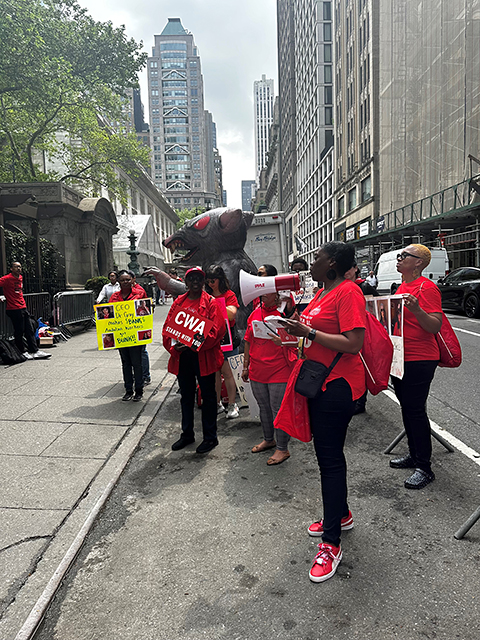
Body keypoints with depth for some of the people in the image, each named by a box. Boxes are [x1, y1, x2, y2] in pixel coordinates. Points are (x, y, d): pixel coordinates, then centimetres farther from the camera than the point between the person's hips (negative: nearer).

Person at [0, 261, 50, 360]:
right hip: (14, 309, -8)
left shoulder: (20, 278, 14)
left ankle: (35, 351, 11)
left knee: (29, 331, 8)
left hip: (23, 308, 8)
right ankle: (22, 352, 11)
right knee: (19, 332, 0)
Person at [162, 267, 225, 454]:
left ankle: (210, 437, 19)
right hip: (181, 357, 5)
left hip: (204, 357, -5)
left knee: (208, 397, 6)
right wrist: (174, 346, -10)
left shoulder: (211, 303, -4)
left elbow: (217, 330, -12)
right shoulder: (179, 302, 10)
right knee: (186, 396, 16)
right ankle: (187, 434, 32)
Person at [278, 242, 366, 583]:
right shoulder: (323, 292, 13)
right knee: (326, 452, 19)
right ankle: (341, 514, 40)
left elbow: (354, 344, -25)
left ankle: (331, 543, 11)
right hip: (319, 381, 10)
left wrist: (309, 332, -23)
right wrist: (295, 332, 6)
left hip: (337, 385, -10)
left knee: (331, 458, -2)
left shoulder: (348, 292, -17)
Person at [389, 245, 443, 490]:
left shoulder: (427, 288, -14)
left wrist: (416, 309, -35)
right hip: (400, 357, 9)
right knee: (406, 407, 17)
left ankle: (424, 467, 8)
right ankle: (414, 454, 32)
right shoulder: (402, 287, 13)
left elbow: (435, 326, -21)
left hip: (420, 360, -9)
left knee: (415, 410, -4)